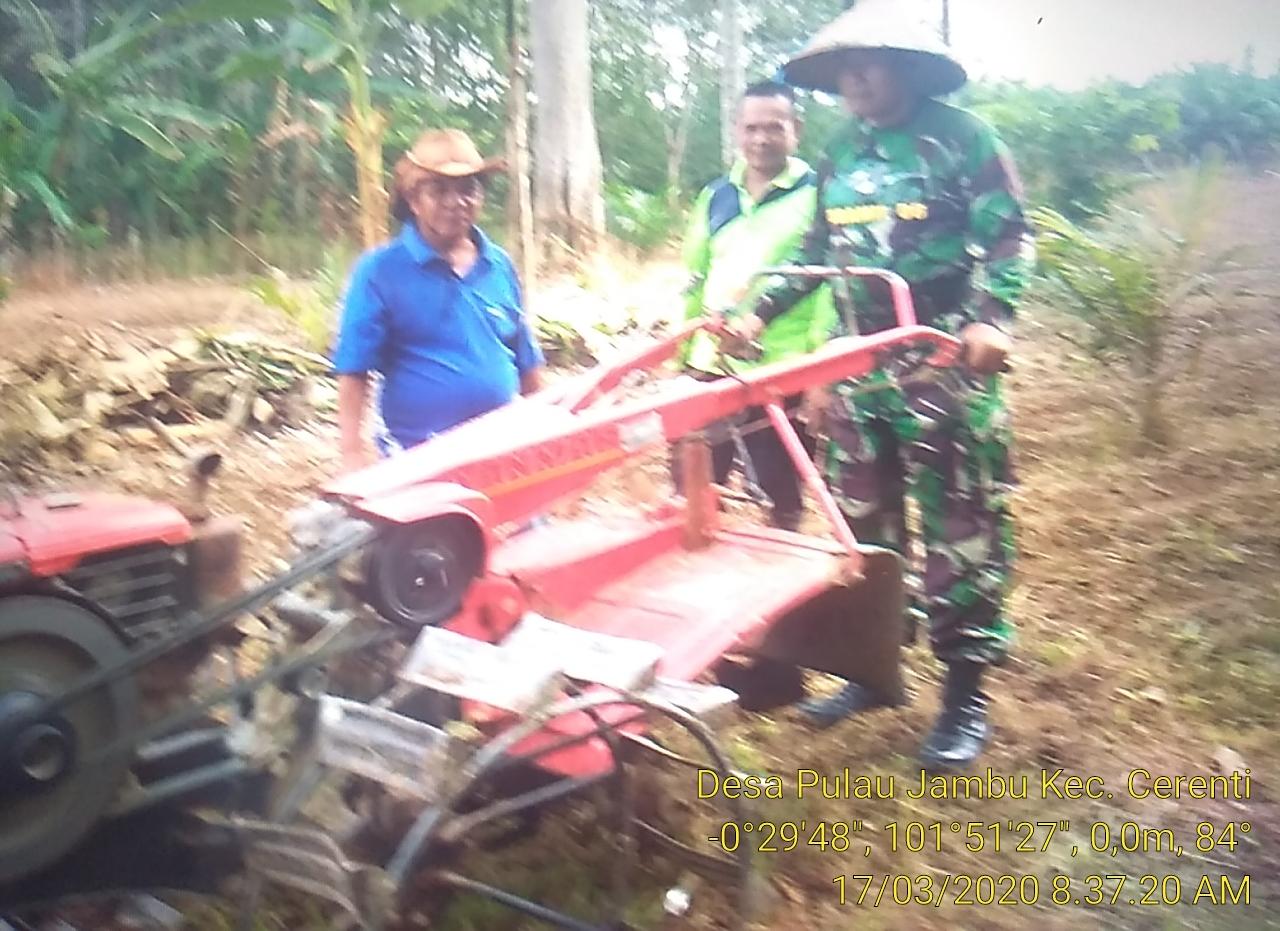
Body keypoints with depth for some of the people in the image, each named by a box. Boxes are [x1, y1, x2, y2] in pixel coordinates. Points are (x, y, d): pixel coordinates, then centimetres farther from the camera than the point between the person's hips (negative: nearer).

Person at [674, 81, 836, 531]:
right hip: (709, 367, 5)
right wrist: (683, 352, 13)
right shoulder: (715, 197, 12)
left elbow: (832, 285, -9)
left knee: (784, 500, 9)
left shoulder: (816, 196, -3)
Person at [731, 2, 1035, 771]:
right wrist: (759, 313, 11)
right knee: (864, 524, 12)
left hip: (944, 366, -6)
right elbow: (817, 254, 20)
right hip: (859, 366, 6)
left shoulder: (962, 137, -4)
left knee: (960, 531, -2)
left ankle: (967, 691, 9)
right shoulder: (841, 155, 13)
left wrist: (991, 319, -22)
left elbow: (1010, 239, -7)